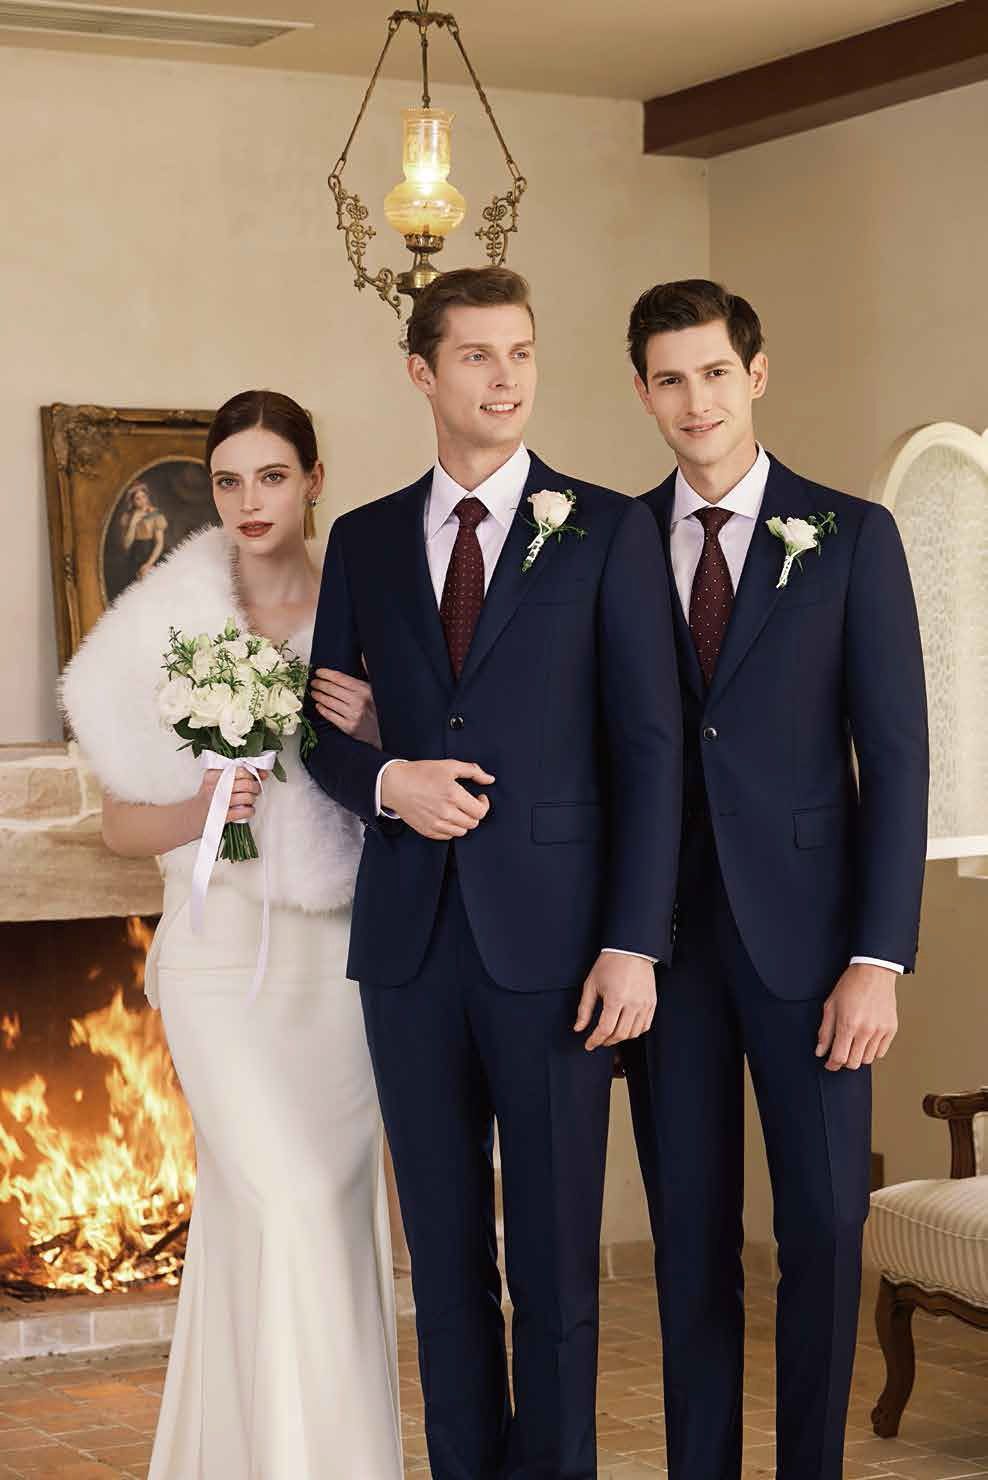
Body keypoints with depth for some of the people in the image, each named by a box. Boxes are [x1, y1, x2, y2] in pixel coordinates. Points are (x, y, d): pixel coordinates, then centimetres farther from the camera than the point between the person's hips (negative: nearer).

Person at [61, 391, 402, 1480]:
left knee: (340, 1210, 7)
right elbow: (122, 822, 3)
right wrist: (200, 811, -17)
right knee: (287, 1206, -11)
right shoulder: (168, 626, -2)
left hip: (343, 950, 3)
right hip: (227, 949, -3)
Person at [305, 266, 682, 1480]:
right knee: (445, 1249, 10)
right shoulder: (363, 540, 11)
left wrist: (635, 942, -10)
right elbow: (324, 729, 15)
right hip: (409, 938, 3)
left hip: (552, 940, -3)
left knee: (555, 1253, 1)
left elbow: (648, 749, -3)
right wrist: (387, 780, -8)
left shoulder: (607, 529, 2)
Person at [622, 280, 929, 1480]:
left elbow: (893, 756, -3)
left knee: (824, 1226, 0)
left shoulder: (850, 537, 1)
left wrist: (879, 960, -10)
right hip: (665, 932, 2)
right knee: (689, 1233, 7)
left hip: (803, 932, -1)